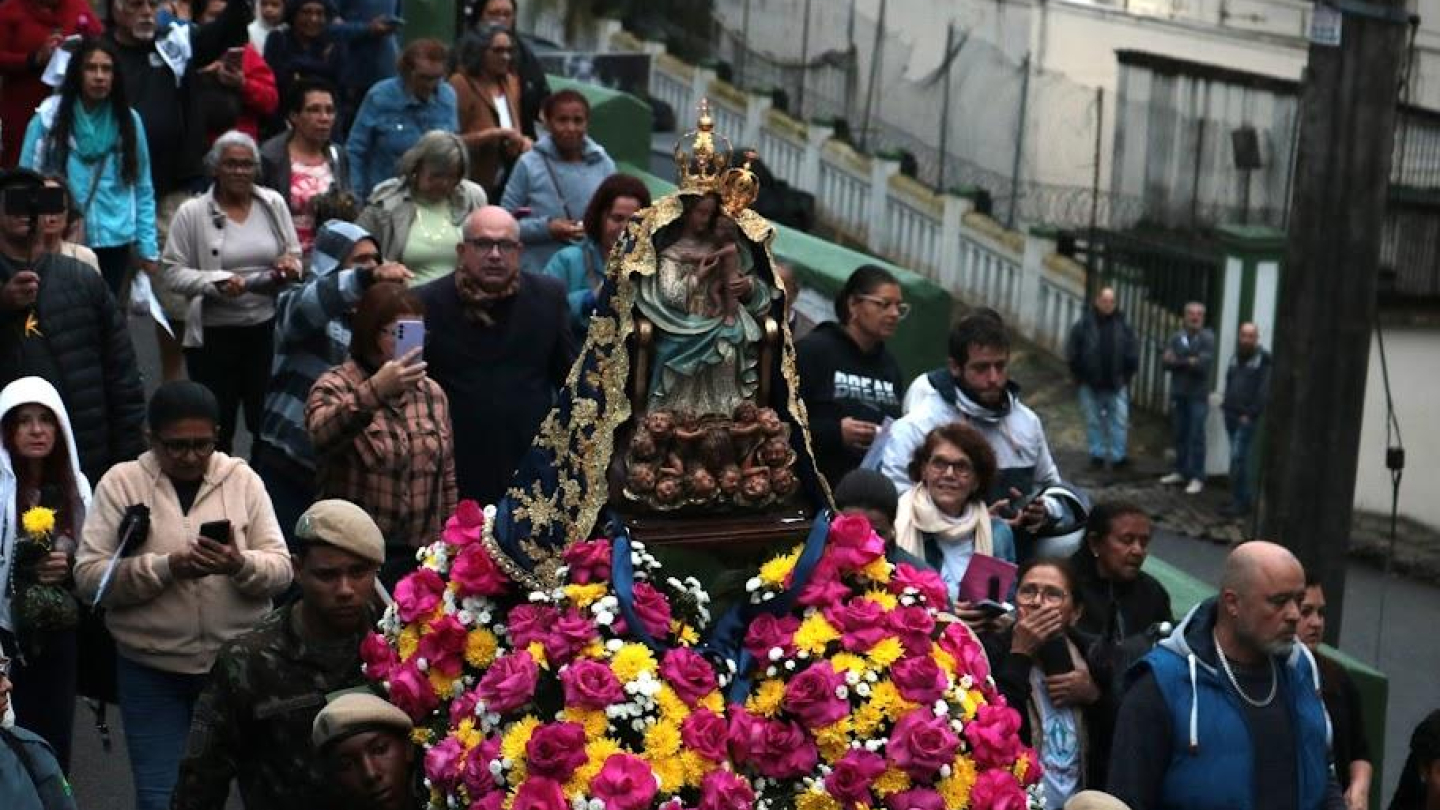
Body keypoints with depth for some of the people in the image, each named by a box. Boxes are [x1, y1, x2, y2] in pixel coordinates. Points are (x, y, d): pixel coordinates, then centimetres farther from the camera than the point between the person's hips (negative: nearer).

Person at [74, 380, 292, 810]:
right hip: (151, 671, -1)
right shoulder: (121, 482, -3)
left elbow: (281, 569, -1)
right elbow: (88, 577, -9)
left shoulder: (243, 479, 2)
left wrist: (241, 565, -22)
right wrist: (166, 567, -22)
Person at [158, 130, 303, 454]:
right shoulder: (192, 213, -4)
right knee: (216, 427, 4)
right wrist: (215, 282, -20)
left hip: (266, 327, 3)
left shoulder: (274, 204, 6)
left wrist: (289, 267, -10)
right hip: (214, 333, -3)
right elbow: (171, 273, -5)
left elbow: (294, 256, 14)